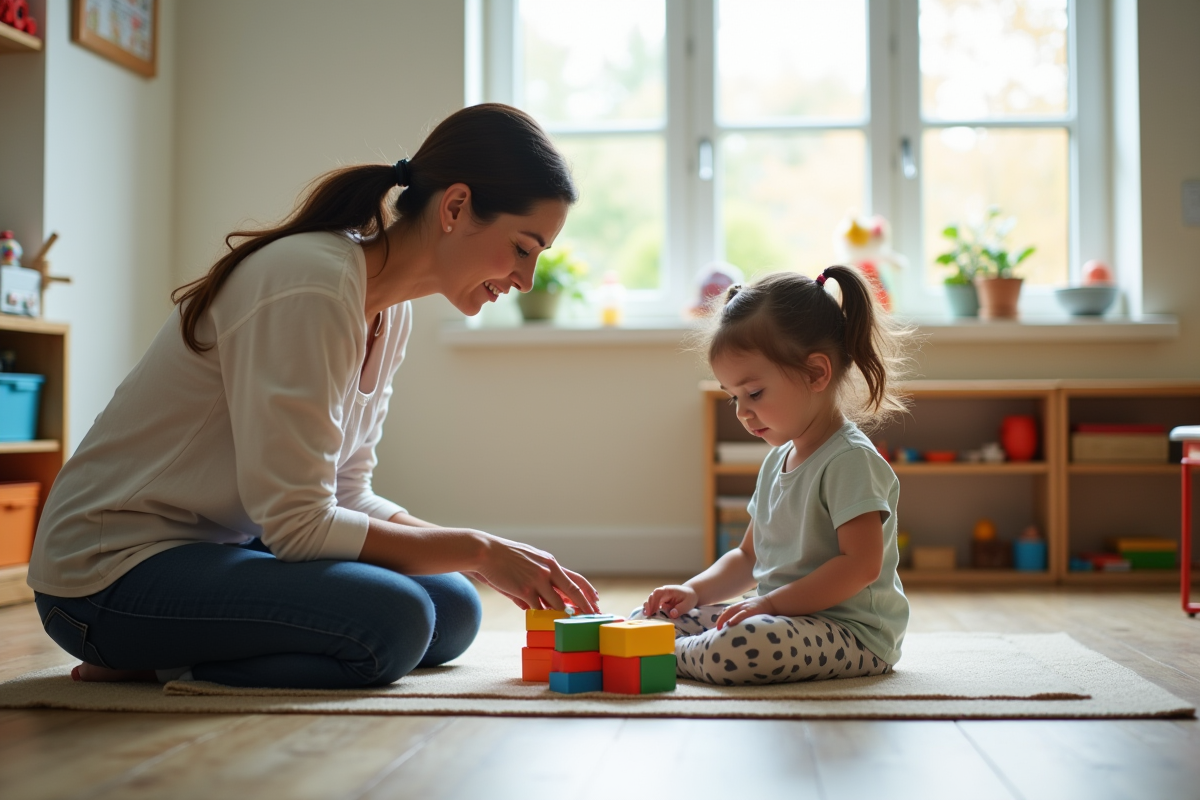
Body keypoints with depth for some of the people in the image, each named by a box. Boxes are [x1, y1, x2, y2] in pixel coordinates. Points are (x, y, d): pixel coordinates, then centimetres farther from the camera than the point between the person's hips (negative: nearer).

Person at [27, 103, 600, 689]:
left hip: (220, 548, 10)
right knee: (392, 621, -27)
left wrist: (493, 557, -5)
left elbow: (346, 496, 6)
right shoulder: (312, 287, -24)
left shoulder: (391, 311, 5)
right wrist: (477, 550, -17)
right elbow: (298, 525, -24)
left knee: (453, 610, 0)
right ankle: (155, 666, -8)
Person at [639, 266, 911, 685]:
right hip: (779, 618, 9)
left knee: (734, 650, -35)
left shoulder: (851, 460, -15)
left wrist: (773, 602, -25)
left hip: (853, 633, -8)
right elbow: (748, 556, 21)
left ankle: (670, 655, -11)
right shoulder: (776, 461, 14)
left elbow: (861, 565, -23)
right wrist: (695, 591, 3)